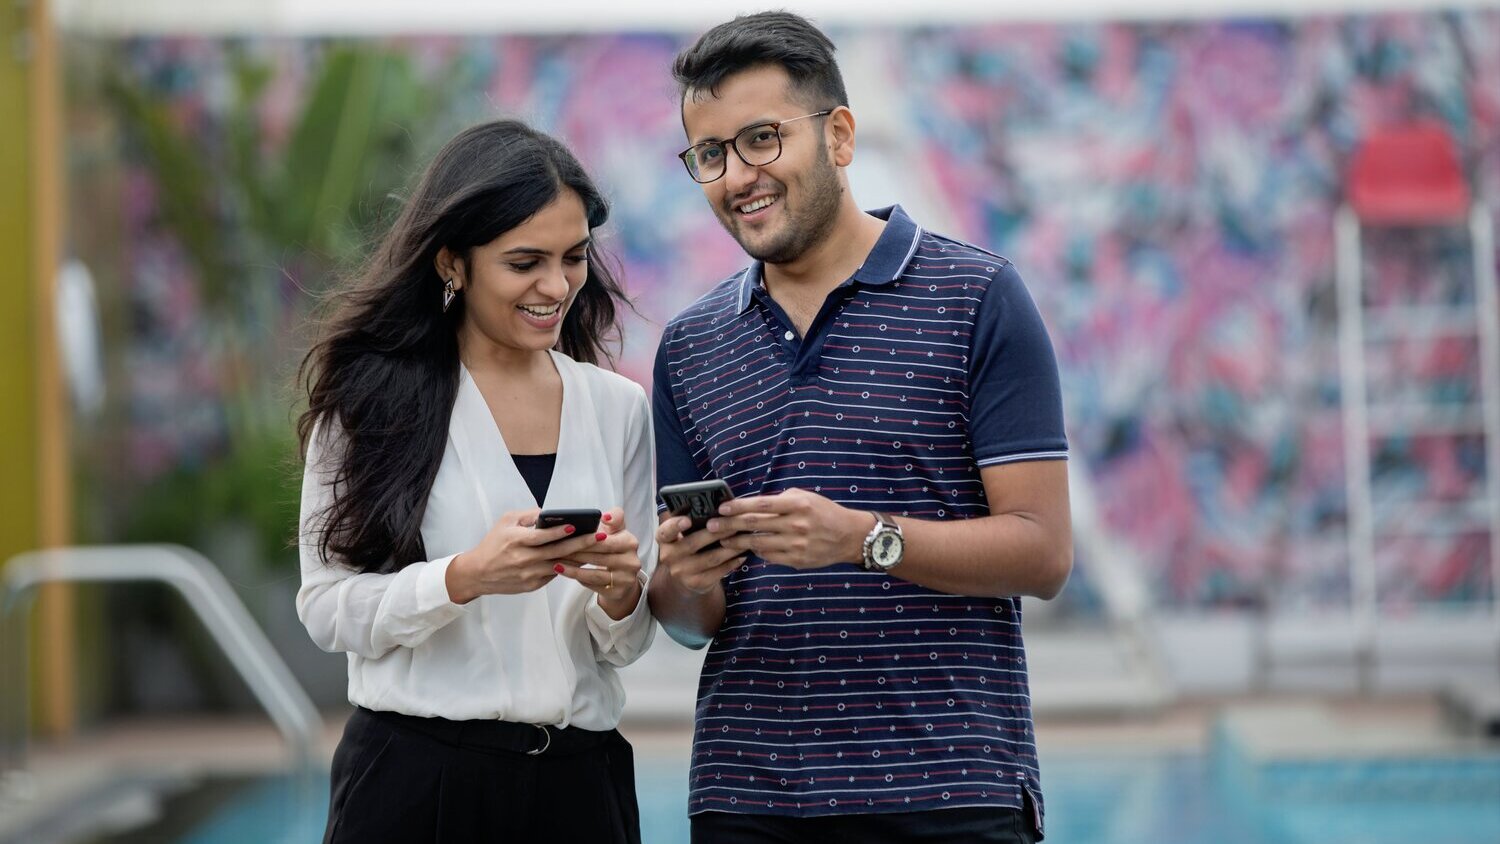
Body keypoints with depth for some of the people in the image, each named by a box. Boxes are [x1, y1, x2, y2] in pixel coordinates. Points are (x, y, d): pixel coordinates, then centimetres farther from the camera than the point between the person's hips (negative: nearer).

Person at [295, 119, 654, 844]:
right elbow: (328, 609, -8)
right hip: (416, 776, -3)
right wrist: (465, 578, -22)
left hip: (580, 778, 3)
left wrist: (620, 594, -12)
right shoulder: (376, 397, -5)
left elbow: (622, 646, 10)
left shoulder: (618, 408, 6)